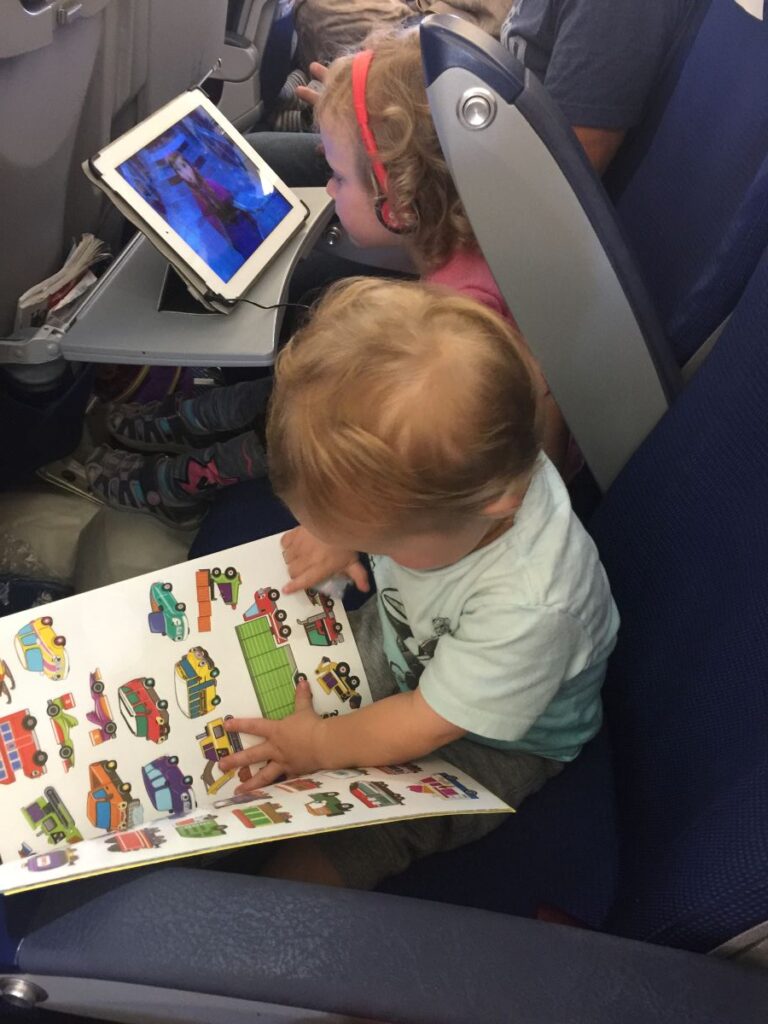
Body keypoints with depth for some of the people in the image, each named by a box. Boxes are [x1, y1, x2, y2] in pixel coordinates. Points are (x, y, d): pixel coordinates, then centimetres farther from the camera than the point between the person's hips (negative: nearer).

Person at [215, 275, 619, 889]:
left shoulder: (527, 608, -43)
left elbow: (427, 723, -25)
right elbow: (366, 513, 2)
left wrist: (321, 744, -13)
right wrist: (335, 536, -15)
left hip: (488, 741, -6)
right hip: (401, 644, 7)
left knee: (303, 865, -12)